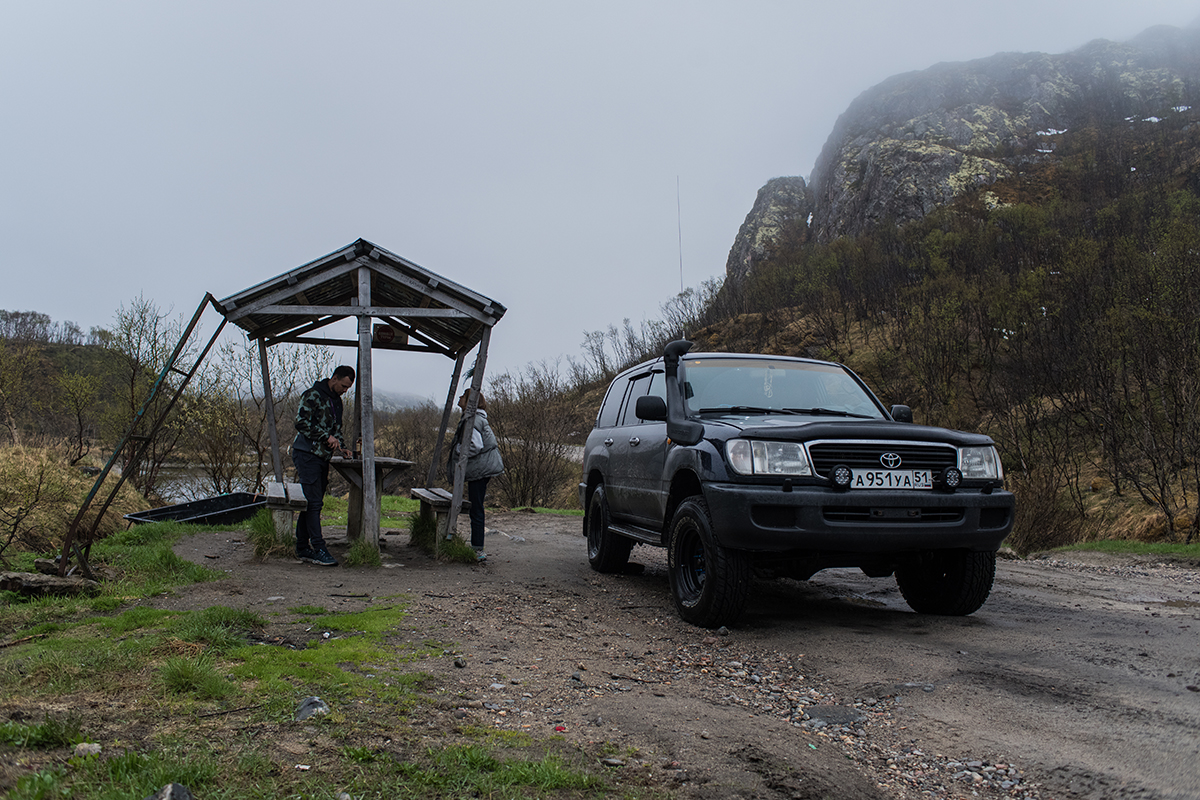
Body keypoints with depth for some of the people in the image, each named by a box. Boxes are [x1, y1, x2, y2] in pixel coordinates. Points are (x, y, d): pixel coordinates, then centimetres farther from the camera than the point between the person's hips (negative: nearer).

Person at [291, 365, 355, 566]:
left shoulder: (337, 401, 18)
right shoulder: (313, 395, -8)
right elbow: (301, 422, -17)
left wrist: (342, 448, 9)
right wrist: (326, 437, -20)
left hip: (322, 457, 9)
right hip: (306, 454, -9)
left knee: (312, 502, 9)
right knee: (313, 502, -11)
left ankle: (303, 548, 15)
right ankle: (318, 550, -13)